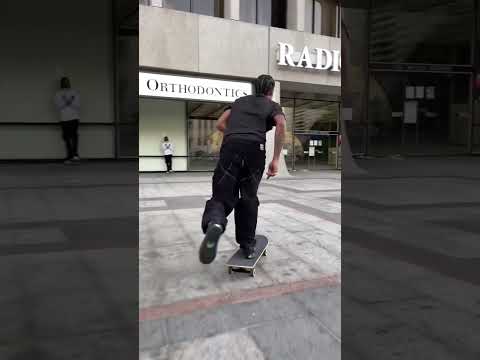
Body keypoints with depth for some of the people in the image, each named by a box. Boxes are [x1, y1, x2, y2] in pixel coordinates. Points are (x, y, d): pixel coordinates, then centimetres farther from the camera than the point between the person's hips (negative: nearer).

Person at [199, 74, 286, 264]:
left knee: (222, 196, 0)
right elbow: (281, 124, -2)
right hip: (255, 149, -1)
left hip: (230, 147, 1)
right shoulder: (272, 106, 20)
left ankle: (215, 223, -35)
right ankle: (247, 245, 21)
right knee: (249, 198, 16)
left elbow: (220, 124, 22)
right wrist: (275, 159, -4)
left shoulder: (240, 101, 30)